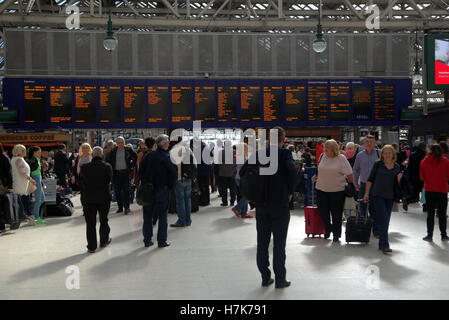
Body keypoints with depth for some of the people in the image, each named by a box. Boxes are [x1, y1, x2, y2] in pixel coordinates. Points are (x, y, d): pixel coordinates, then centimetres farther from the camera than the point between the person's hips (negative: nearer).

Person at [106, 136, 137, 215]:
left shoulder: (128, 150, 2)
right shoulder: (113, 151, 6)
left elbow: (136, 157, 12)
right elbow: (108, 160, 16)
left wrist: (132, 165, 5)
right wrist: (111, 168, 7)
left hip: (125, 172, -2)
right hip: (116, 173, 2)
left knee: (126, 190, -9)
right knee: (117, 191, 5)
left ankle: (127, 207, -9)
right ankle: (120, 207, 14)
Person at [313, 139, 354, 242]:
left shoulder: (341, 158, -7)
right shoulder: (323, 157, 6)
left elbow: (349, 174, -5)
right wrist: (316, 177, 5)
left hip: (337, 190, -4)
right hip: (322, 189, 4)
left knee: (336, 213, 4)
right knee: (322, 210, 5)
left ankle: (336, 234, 17)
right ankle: (328, 228, 29)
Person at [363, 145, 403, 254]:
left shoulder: (397, 166, 8)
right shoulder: (378, 164, -1)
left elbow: (398, 183, 14)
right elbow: (370, 179, 1)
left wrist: (399, 179, -8)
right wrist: (366, 193, -2)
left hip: (390, 197, 4)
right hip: (377, 195, -4)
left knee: (386, 221, 8)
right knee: (383, 219, -12)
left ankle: (381, 244, 18)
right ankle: (385, 245, -12)